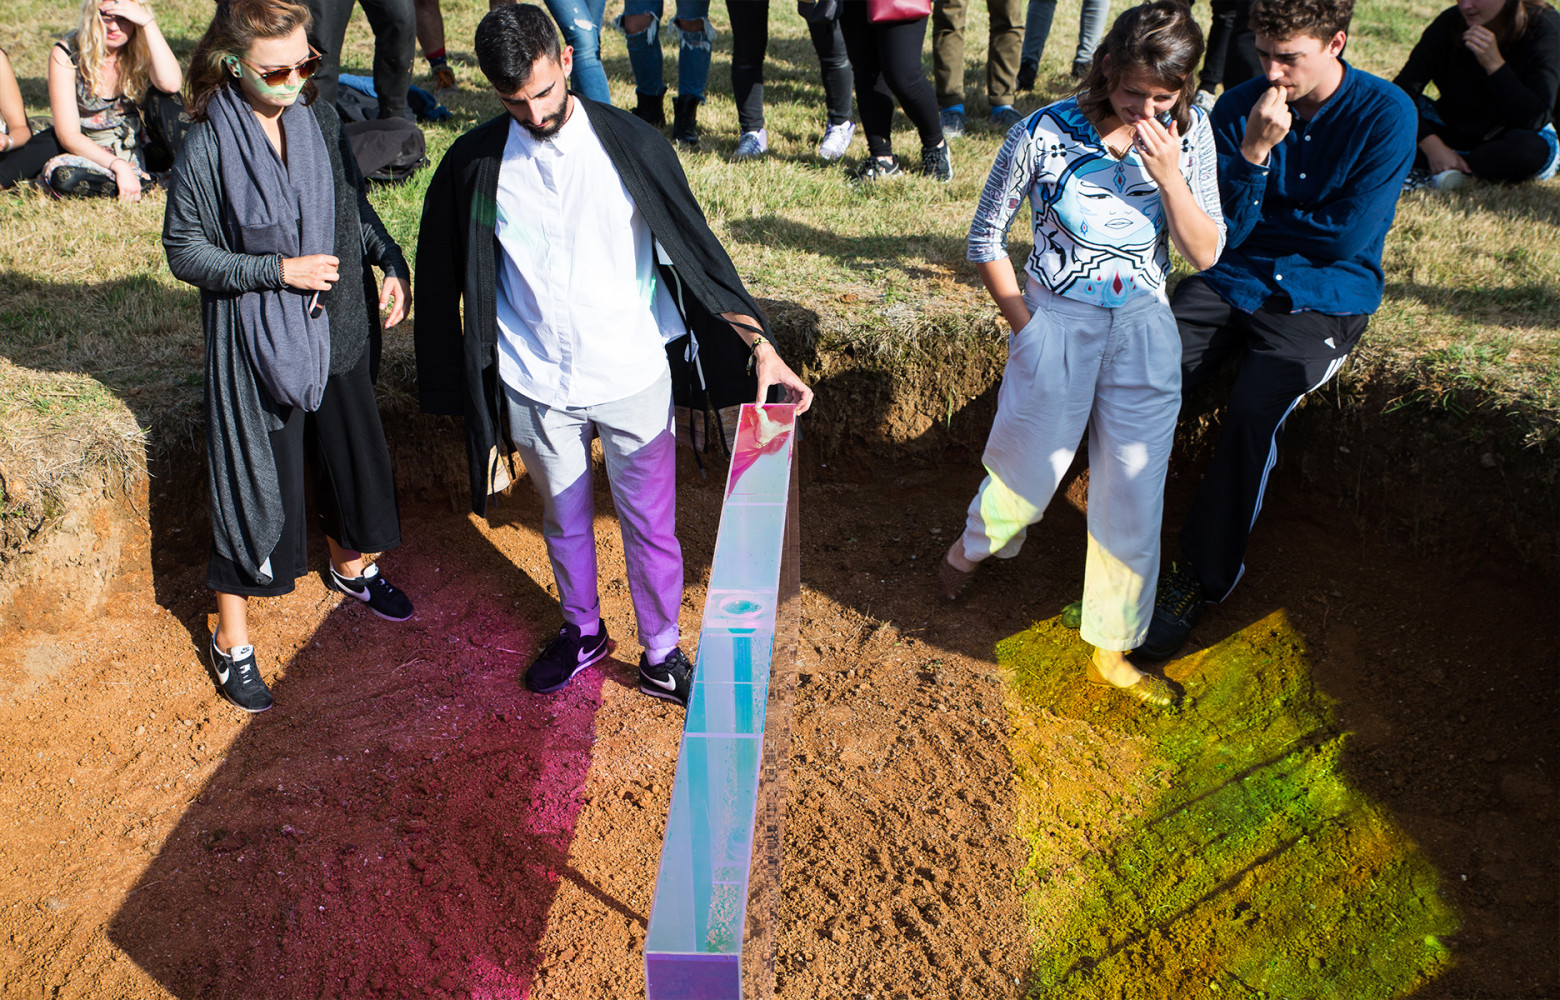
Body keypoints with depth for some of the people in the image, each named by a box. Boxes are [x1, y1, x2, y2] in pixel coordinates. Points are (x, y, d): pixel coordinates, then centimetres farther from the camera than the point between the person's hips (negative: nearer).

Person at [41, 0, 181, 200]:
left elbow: (172, 84, -32)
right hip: (92, 157, -1)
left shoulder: (143, 50, -6)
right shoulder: (66, 54, -12)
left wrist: (148, 22, -30)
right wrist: (119, 166, -32)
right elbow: (69, 135, -18)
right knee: (61, 175, -35)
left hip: (140, 152, 2)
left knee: (166, 100, -22)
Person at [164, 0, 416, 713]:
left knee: (354, 454, 19)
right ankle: (232, 641, 21)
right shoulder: (207, 148, -16)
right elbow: (184, 252, -10)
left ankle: (351, 566, 49)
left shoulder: (321, 119, -1)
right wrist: (278, 270, -19)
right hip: (257, 341, -5)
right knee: (255, 485, 3)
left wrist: (393, 263, -2)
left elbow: (354, 203, 12)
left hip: (338, 328, 5)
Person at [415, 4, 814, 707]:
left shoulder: (631, 144, -11)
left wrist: (761, 346, -16)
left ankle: (660, 653, 30)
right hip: (536, 387, 2)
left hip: (633, 378, -1)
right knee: (563, 522, 20)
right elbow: (447, 276, 6)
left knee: (651, 525, 9)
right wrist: (464, 385, 10)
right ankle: (582, 632, 44)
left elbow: (696, 250, -8)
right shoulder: (476, 163, -6)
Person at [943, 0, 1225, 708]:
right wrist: (1027, 326, -5)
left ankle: (1111, 654, 24)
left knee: (1132, 501, 7)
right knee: (1027, 476, 8)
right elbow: (986, 238, -2)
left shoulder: (1190, 134, -2)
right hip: (1057, 324, -3)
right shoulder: (1044, 135, -12)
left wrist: (1169, 176, -17)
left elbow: (1205, 254, -2)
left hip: (1143, 330, 3)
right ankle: (970, 549, 46)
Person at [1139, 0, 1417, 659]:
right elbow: (1221, 232, -3)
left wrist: (1255, 218, -1)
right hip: (1232, 282, 3)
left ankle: (1203, 580, -15)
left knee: (1252, 409, -30)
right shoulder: (1239, 106, 2)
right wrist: (1254, 153, -18)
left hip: (1321, 301, -3)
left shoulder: (1386, 114, -6)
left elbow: (1346, 236, -10)